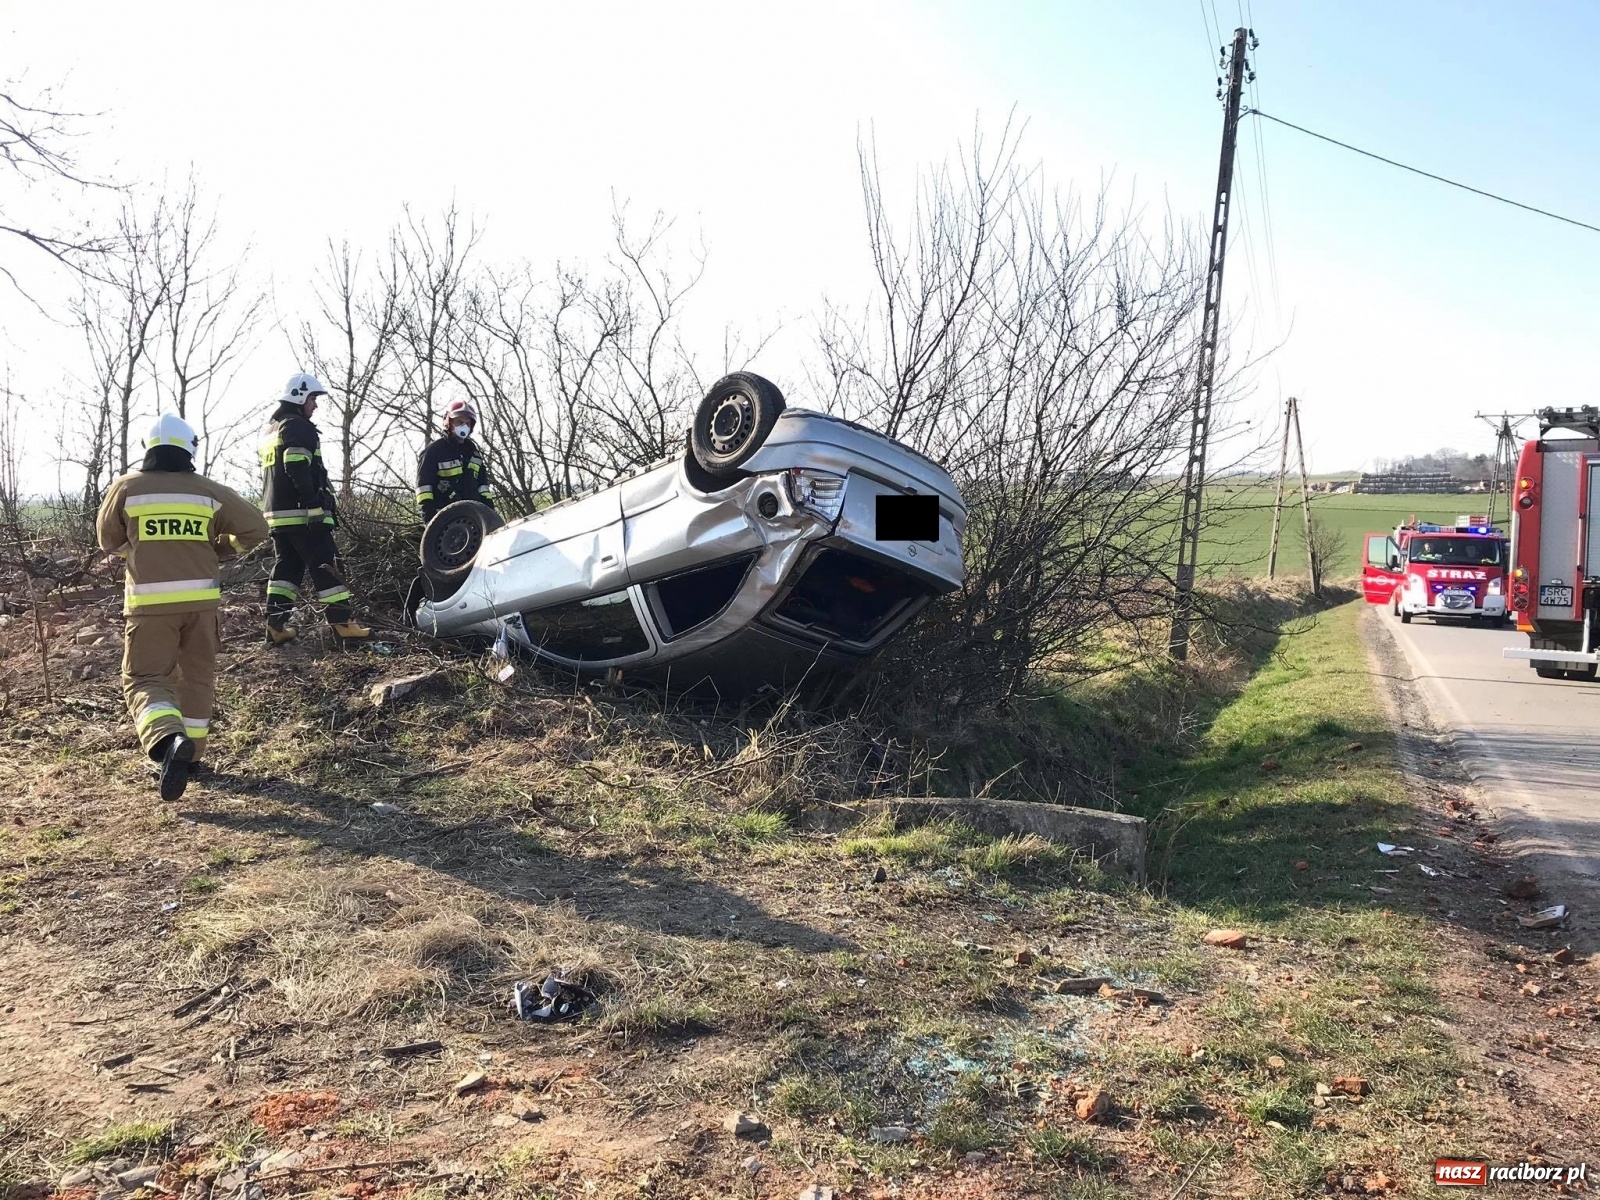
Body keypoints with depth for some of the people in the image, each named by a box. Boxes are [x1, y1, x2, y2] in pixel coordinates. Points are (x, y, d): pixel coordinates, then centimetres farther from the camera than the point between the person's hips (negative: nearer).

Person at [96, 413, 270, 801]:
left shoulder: (127, 487, 1)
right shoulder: (209, 491, 3)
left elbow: (109, 540, 14)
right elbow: (255, 528, 6)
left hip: (150, 602, -2)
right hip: (200, 598, 2)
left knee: (144, 679, 2)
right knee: (196, 677, 17)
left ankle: (169, 741, -25)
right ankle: (190, 754, 23)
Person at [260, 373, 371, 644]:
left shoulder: (271, 431, 24)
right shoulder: (298, 427, -9)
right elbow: (299, 471, -21)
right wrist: (316, 507, -25)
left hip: (276, 513, 10)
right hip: (302, 513, -10)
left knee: (286, 568, 12)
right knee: (327, 567, -8)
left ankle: (276, 626, 7)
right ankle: (344, 624, -11)